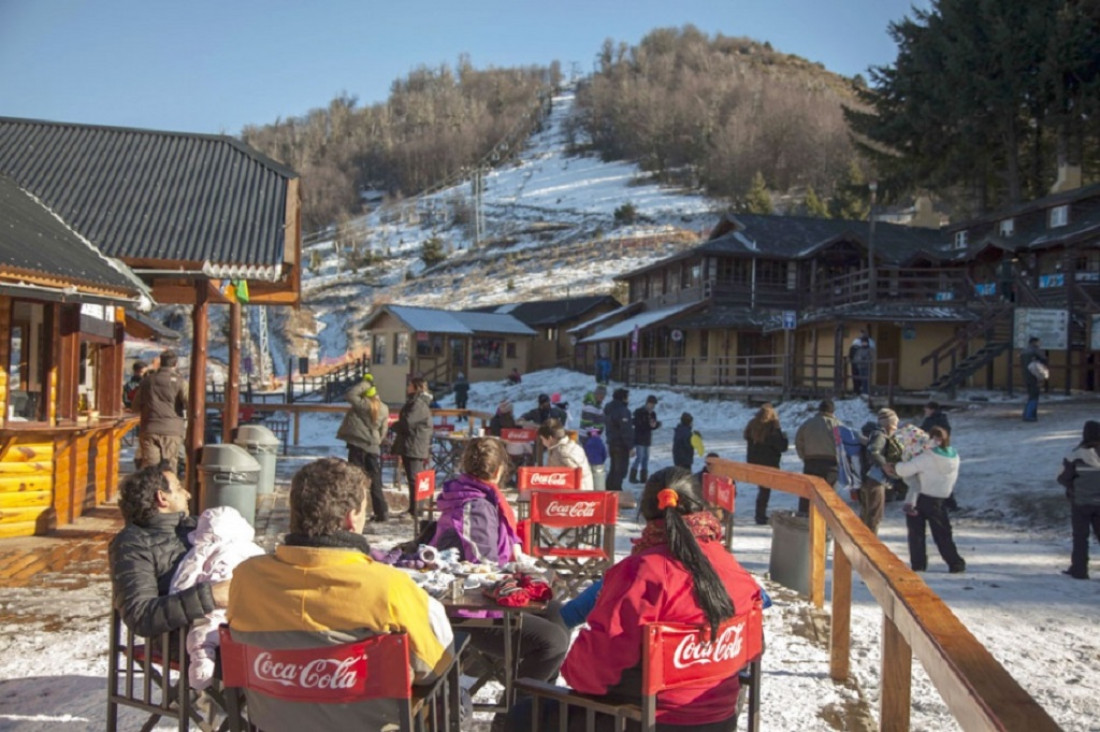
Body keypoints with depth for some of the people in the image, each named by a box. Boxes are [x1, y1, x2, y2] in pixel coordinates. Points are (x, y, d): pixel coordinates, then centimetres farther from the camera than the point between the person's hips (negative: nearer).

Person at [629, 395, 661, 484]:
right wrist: (649, 425, -27)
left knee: (646, 458, 8)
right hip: (639, 438, -7)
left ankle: (644, 477, 14)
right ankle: (633, 477, -5)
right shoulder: (639, 412, -11)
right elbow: (637, 424, -19)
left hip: (647, 439, 7)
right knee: (639, 457, -11)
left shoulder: (652, 414, 11)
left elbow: (655, 425, 8)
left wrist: (656, 424, -15)